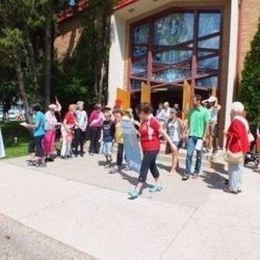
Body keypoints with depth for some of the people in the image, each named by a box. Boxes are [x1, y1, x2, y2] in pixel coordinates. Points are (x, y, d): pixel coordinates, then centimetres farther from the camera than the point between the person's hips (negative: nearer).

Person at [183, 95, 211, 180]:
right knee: (189, 154, -2)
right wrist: (187, 132, 4)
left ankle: (196, 172, 23)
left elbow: (207, 124, -4)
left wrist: (204, 136, -9)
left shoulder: (205, 111, -5)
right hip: (191, 135, 3)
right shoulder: (191, 110, 6)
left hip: (200, 136, -2)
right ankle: (187, 172, 3)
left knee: (199, 156, 10)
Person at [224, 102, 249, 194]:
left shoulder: (236, 121, -18)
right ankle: (238, 186, 22)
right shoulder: (243, 120, 12)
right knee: (238, 167, 14)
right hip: (241, 148, 10)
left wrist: (228, 134, -12)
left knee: (233, 168, -2)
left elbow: (237, 135, -25)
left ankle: (233, 188, 3)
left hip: (235, 148, -10)